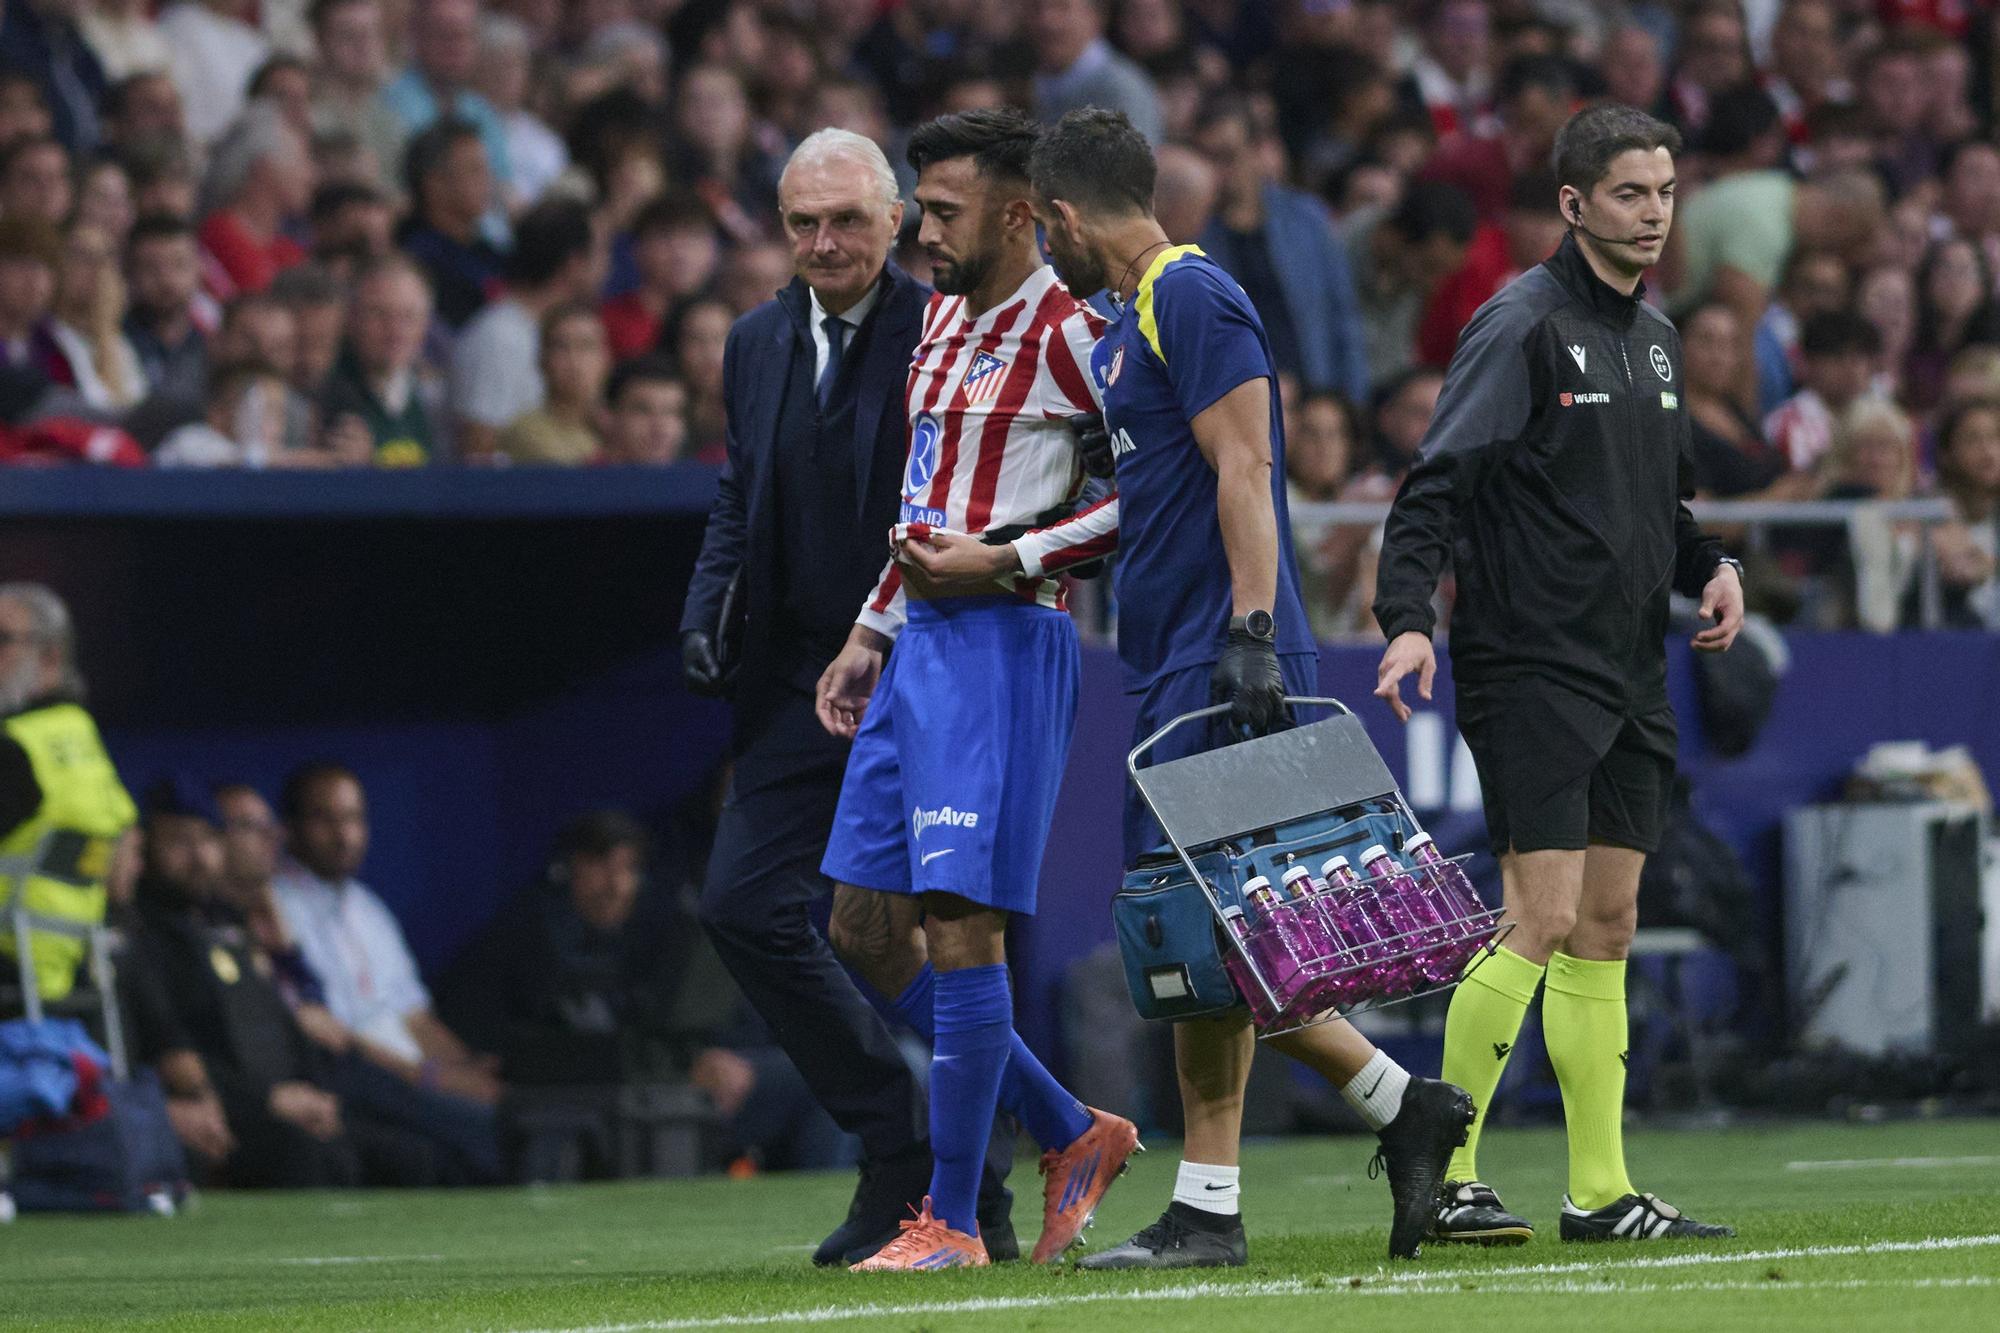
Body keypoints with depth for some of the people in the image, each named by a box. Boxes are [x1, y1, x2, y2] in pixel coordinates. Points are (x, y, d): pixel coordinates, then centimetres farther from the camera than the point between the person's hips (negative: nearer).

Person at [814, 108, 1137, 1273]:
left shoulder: (1069, 332, -10)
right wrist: (872, 633, 23)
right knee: (869, 926, 8)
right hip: (918, 646, 9)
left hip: (1006, 643, -9)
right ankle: (1074, 1134, 20)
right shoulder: (945, 317, 17)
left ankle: (952, 1221, -5)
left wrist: (1001, 559, -16)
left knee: (960, 921, -11)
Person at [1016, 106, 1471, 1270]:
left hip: (1219, 670, -10)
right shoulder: (1130, 321, 21)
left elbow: (1243, 469, -18)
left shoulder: (1193, 300, -10)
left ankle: (1208, 1209, -7)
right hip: (1175, 672, 10)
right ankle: (1404, 1104, 13)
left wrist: (1252, 631, -25)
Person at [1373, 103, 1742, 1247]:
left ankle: (1603, 1192, 11)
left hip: (1630, 678, 8)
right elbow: (1437, 485, -15)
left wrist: (1714, 567, 7)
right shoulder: (1522, 325, -10)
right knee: (1542, 919, -13)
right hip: (1531, 670, -8)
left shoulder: (1654, 337, 15)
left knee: (1607, 928, 8)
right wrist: (1409, 618, -27)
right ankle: (1444, 1175, -7)